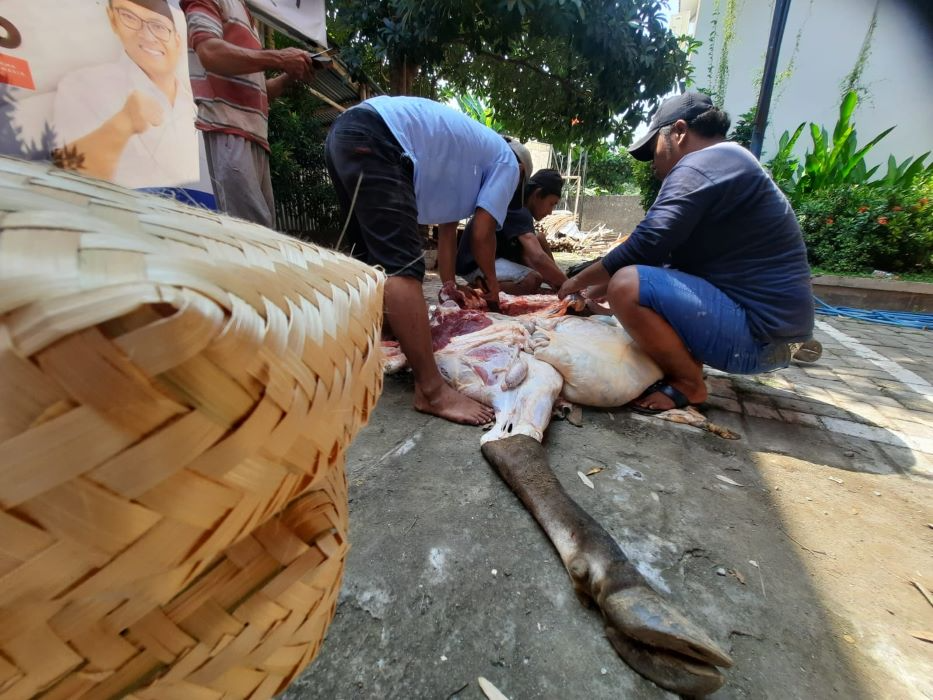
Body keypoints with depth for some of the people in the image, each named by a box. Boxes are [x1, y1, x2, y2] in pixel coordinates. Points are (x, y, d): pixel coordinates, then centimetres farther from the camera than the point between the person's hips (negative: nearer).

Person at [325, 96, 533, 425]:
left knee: (371, 259, 19)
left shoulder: (467, 154, 33)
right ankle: (431, 391, -17)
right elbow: (481, 236, 4)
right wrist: (491, 281, 21)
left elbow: (447, 228, 32)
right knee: (403, 266, -18)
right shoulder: (507, 162, 11)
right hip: (374, 137, -10)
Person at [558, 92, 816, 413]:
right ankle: (686, 365, 7)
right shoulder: (730, 162, 20)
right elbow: (662, 253, 19)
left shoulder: (702, 164, -12)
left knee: (627, 286, -25)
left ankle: (687, 385, -5)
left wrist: (579, 281, -4)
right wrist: (595, 293, 16)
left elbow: (645, 247, -20)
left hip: (757, 332, -10)